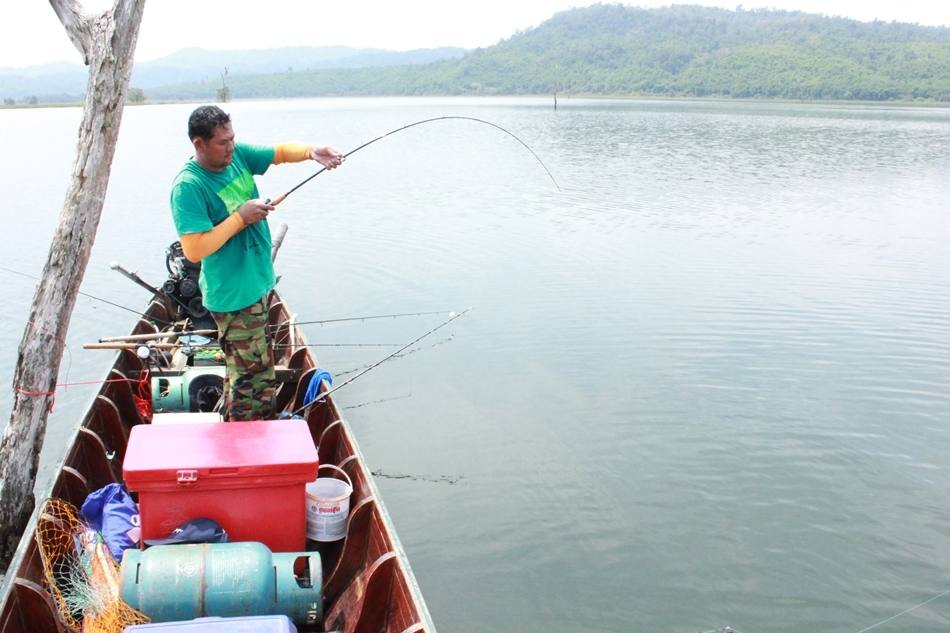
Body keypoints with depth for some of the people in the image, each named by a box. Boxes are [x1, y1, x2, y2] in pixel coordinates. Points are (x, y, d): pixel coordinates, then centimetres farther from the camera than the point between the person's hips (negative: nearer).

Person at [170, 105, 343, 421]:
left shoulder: (237, 155, -1)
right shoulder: (188, 187, -23)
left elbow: (280, 151, 9)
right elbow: (194, 250, -28)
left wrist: (311, 152, -12)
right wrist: (241, 217, -23)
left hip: (257, 283, 9)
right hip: (233, 296, -9)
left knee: (257, 366, 23)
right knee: (250, 372, 1)